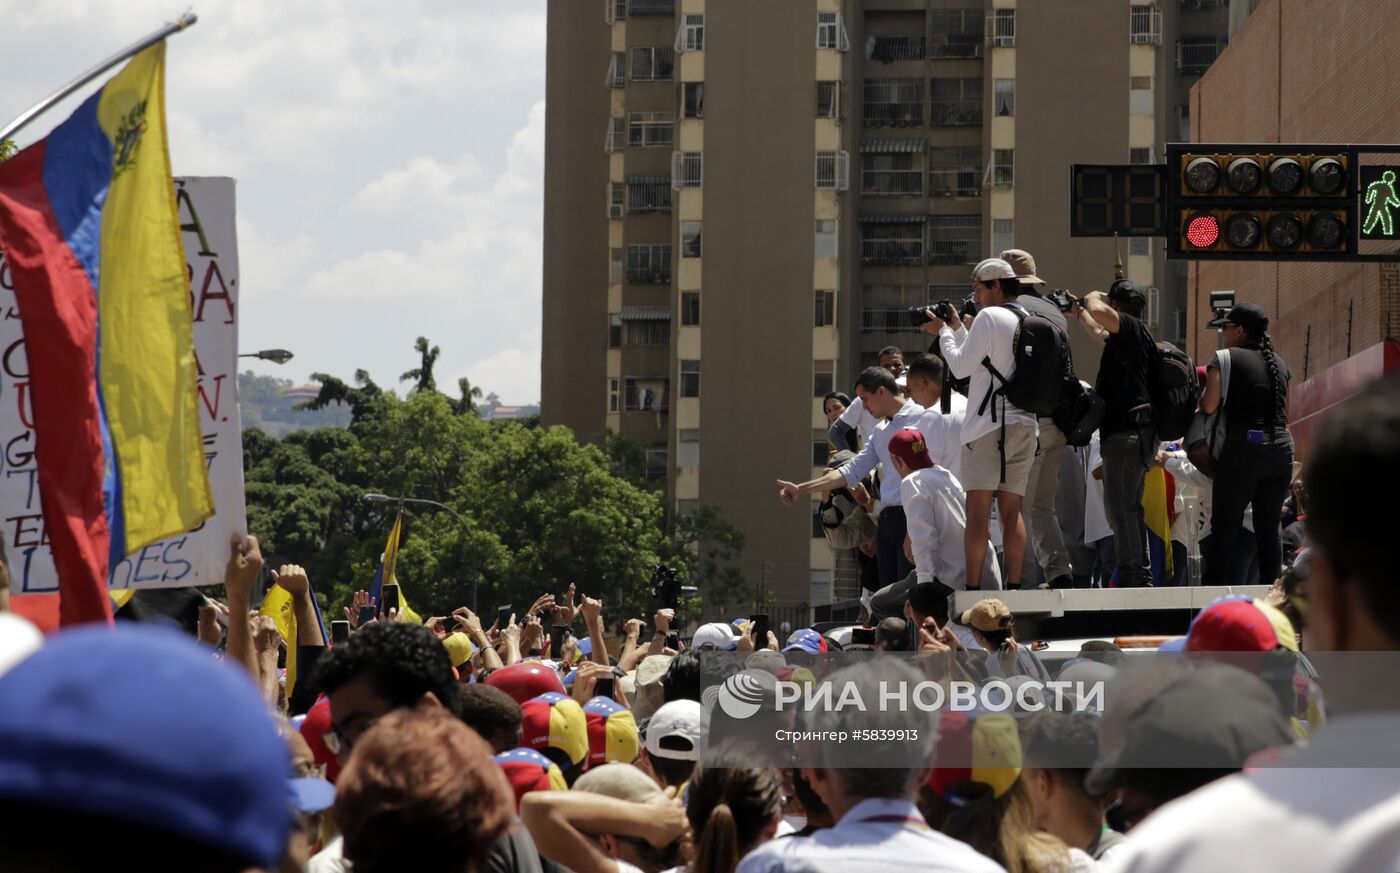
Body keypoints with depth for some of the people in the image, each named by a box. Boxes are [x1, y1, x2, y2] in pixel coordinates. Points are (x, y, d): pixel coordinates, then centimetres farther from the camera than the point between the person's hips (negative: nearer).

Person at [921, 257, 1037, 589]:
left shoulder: (989, 317, -7)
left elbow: (961, 367, -6)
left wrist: (943, 331, 7)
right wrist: (957, 328, 24)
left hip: (989, 423, -7)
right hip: (1025, 424, 7)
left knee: (977, 509, -8)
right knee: (1011, 509, 6)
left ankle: (973, 587, -12)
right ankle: (1014, 586, 0)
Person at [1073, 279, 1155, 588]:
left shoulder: (1132, 328, -9)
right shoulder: (1124, 335, 20)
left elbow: (1099, 311, -27)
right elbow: (1101, 333, 43)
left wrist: (1094, 297, -5)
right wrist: (1079, 313, 48)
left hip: (1127, 432, -11)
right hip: (1137, 434, 11)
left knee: (1119, 507, -13)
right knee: (1130, 507, 15)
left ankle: (1131, 576, -18)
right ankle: (1142, 576, 19)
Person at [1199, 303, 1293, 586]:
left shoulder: (1225, 358, -1)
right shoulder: (1279, 364, 17)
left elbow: (1209, 406, -9)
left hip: (1245, 446, -5)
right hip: (1281, 446, 5)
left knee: (1225, 526, -1)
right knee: (1269, 528, 9)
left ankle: (1215, 589, -6)